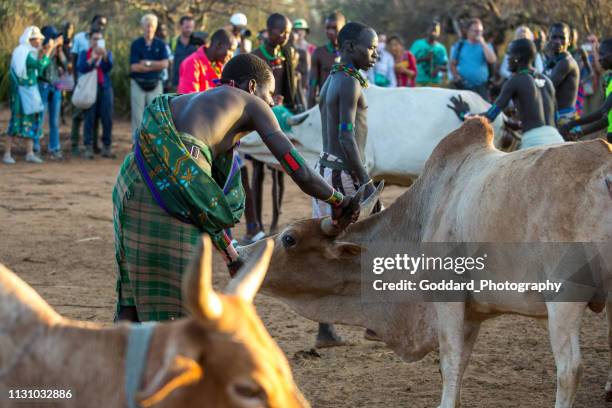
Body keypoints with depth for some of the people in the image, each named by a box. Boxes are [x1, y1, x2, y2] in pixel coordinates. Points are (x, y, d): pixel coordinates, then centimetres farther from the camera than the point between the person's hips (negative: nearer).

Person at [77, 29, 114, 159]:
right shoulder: (84, 54, 11)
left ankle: (107, 148, 5)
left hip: (105, 88, 1)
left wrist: (104, 55, -22)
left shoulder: (107, 53, 13)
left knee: (107, 119, -2)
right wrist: (93, 58, -17)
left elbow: (109, 67, -6)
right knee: (89, 118, -5)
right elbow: (81, 68, -6)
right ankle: (88, 148, -2)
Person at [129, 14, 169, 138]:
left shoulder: (160, 44, 6)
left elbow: (165, 64, -5)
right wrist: (155, 66, -6)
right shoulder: (136, 44, 0)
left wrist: (148, 63, -10)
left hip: (155, 84, 1)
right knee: (138, 116, 0)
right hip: (138, 84, -1)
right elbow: (134, 67, -9)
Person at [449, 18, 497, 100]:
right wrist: (456, 76, -7)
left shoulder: (485, 46, 8)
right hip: (464, 87, 0)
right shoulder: (460, 45, 8)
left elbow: (492, 60, -11)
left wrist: (482, 43, -9)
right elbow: (452, 64, 11)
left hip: (481, 88, 0)